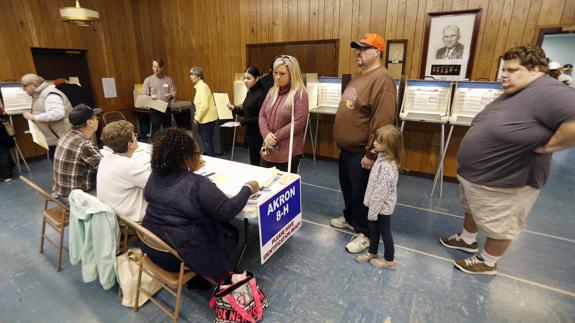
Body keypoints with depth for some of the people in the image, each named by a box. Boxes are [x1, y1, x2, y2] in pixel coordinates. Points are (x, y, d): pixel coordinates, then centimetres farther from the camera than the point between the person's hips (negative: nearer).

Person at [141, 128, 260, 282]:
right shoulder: (199, 185, -26)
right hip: (183, 256, -7)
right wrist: (248, 188, -8)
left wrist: (191, 170, 25)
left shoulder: (155, 175, -4)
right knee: (231, 232, 17)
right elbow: (228, 211, -20)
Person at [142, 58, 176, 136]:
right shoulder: (148, 80, 2)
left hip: (167, 109, 2)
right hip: (155, 110, -2)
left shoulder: (168, 79, 7)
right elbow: (143, 96, -1)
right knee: (155, 131, -1)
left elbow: (174, 94, 4)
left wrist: (170, 95, -18)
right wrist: (150, 97, -22)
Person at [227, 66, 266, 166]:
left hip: (258, 134, -8)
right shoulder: (249, 92, 10)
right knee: (253, 160, 15)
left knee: (256, 162, 0)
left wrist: (243, 122, -20)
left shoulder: (261, 94, -16)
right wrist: (234, 108, 1)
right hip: (250, 132, 8)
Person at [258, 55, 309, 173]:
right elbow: (262, 114, 8)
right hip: (268, 149, 6)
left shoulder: (300, 93, -10)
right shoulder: (272, 91, 9)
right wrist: (266, 134, -10)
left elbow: (299, 122, -17)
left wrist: (275, 137, -14)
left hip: (288, 152, -6)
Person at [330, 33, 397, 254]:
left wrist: (371, 154, -24)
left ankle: (365, 233, 23)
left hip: (361, 151, -9)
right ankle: (350, 218, 42)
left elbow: (382, 122, -25)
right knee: (347, 186, 21)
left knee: (361, 192, 4)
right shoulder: (359, 77, 13)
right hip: (346, 148, 9)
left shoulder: (382, 80, -19)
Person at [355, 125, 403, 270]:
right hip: (377, 205, 8)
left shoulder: (386, 166, -30)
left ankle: (389, 261, 32)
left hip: (382, 207, -8)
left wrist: (373, 211, -20)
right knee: (373, 229, 23)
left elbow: (381, 192, -26)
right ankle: (372, 252, 43)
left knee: (385, 232, 11)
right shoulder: (383, 158, -2)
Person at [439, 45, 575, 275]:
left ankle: (487, 262, 31)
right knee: (473, 211, 27)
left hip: (504, 183, -9)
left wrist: (545, 146, -27)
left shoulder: (547, 93, -24)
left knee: (499, 227, 12)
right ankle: (467, 240, 48)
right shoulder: (513, 93, 7)